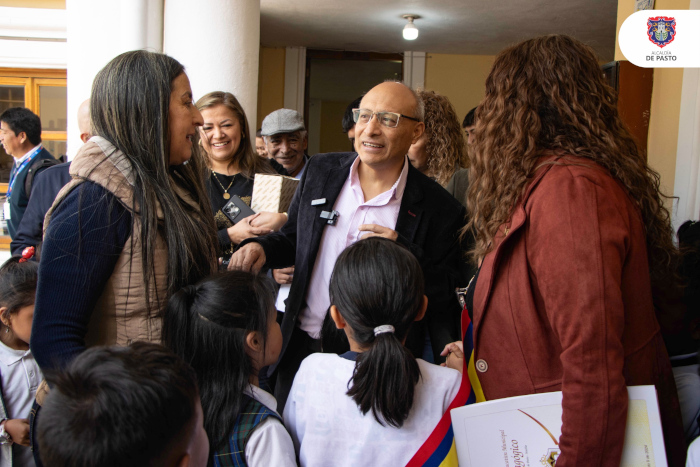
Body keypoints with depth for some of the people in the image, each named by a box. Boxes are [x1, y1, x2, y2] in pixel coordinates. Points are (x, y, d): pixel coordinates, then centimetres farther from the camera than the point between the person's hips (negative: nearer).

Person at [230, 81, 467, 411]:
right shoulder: (319, 171, 1)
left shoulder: (439, 209, -11)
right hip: (303, 349, 4)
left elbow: (446, 299, -10)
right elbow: (292, 239, 13)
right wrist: (261, 248, -8)